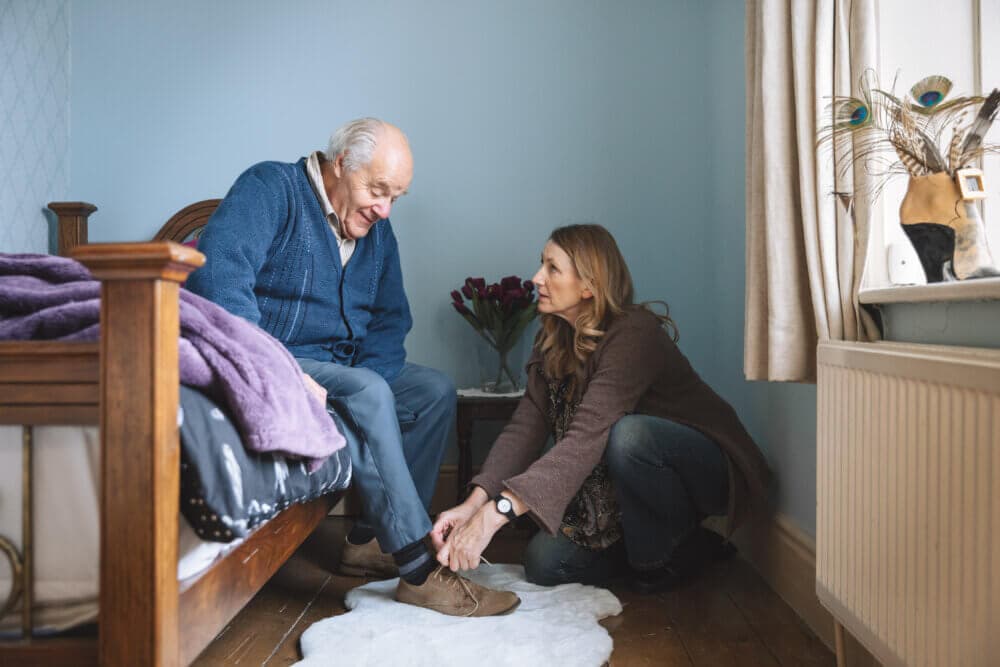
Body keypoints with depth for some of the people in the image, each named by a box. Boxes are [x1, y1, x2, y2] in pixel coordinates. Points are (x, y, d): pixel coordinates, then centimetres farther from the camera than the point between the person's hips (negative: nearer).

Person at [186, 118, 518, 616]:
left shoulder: (376, 230, 11)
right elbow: (216, 276, -28)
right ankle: (419, 572, -26)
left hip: (344, 368, 8)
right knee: (369, 392, -31)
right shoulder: (270, 189, -11)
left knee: (436, 391, -4)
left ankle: (370, 540, -4)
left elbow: (391, 319, 10)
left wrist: (369, 384, -11)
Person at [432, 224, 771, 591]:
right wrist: (474, 503, -27)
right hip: (625, 482, 7)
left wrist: (496, 513, -46)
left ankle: (672, 554, -9)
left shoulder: (634, 334, -27)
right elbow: (525, 426, -13)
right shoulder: (553, 341, -2)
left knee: (627, 434, -37)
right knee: (544, 563, -7)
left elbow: (587, 437, -39)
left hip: (710, 468, -6)